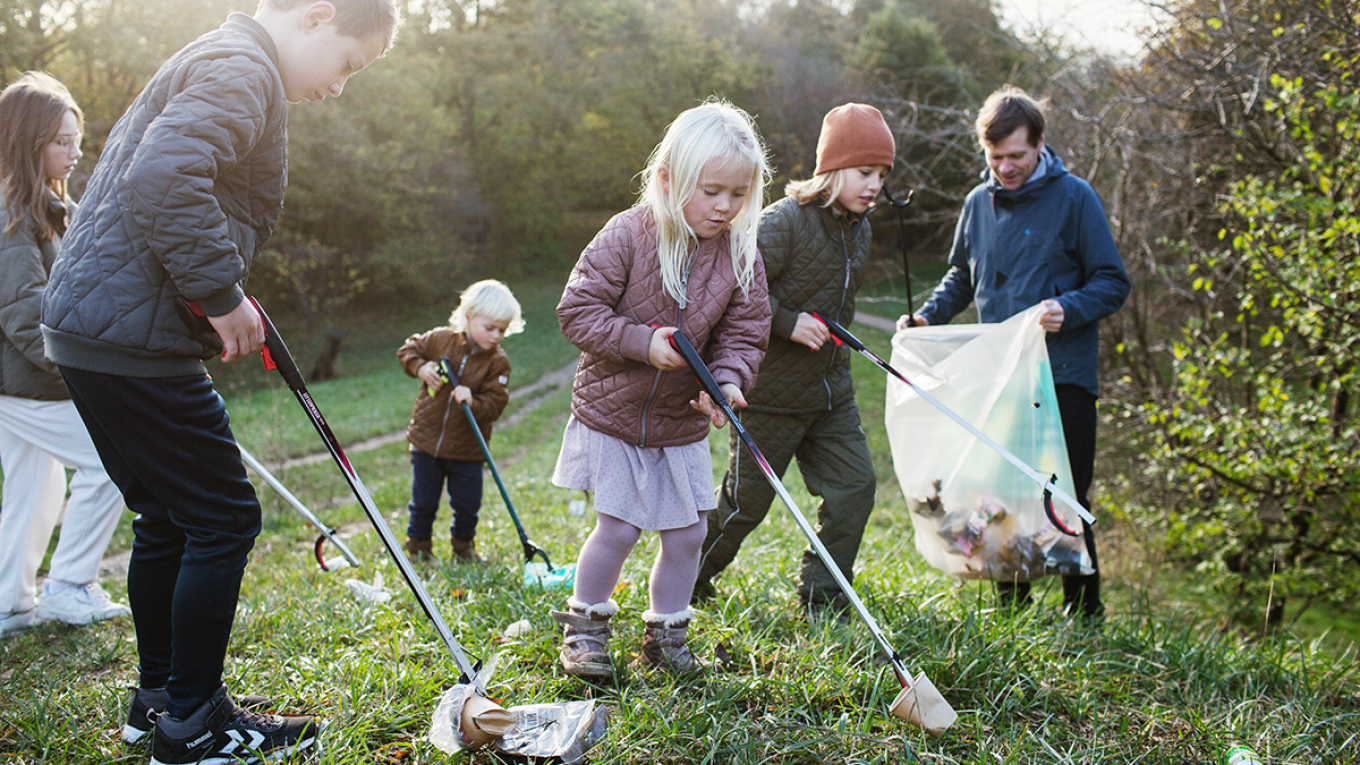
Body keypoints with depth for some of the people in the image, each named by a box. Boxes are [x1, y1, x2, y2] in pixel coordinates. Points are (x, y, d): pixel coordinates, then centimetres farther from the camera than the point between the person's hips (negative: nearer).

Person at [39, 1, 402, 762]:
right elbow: (164, 178, -29)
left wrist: (216, 301, 18)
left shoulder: (213, 65, 21)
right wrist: (223, 293, -20)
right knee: (223, 518, -2)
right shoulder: (243, 68, -13)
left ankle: (160, 696, 30)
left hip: (95, 328, 11)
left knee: (168, 519, 18)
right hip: (132, 336, -11)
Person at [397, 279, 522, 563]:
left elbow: (494, 406, -12)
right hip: (426, 441, 0)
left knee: (467, 506, 7)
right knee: (423, 504, 11)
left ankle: (464, 549, 31)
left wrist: (473, 402, -32)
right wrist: (421, 368, -11)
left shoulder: (498, 362, -9)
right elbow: (408, 349, 9)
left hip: (467, 449, 0)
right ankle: (418, 551, 30)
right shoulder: (440, 339, -7)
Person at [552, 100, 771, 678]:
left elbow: (744, 335, -2)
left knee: (687, 533, 7)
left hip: (683, 422, 4)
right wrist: (643, 342, -25)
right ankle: (584, 627, 21)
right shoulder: (629, 234, -17)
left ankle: (666, 635, 28)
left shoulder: (741, 254, -6)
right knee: (618, 528, -4)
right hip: (611, 412, -4)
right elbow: (577, 309, -15)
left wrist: (728, 380, -23)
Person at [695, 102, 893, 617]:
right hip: (771, 395, -7)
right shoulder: (785, 221, -21)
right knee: (746, 501, 5)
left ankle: (822, 598, 19)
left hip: (830, 391, 7)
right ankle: (686, 581, 29)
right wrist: (787, 322, -25)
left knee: (854, 486, 3)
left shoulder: (859, 229, 6)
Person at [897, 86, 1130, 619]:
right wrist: (927, 315, 8)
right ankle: (1011, 603, 23)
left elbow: (1112, 283, -3)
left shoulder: (1074, 198, -4)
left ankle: (1083, 607, 12)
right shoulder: (979, 202, 11)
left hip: (1063, 376, -5)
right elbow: (962, 277, 25)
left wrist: (1069, 309, -21)